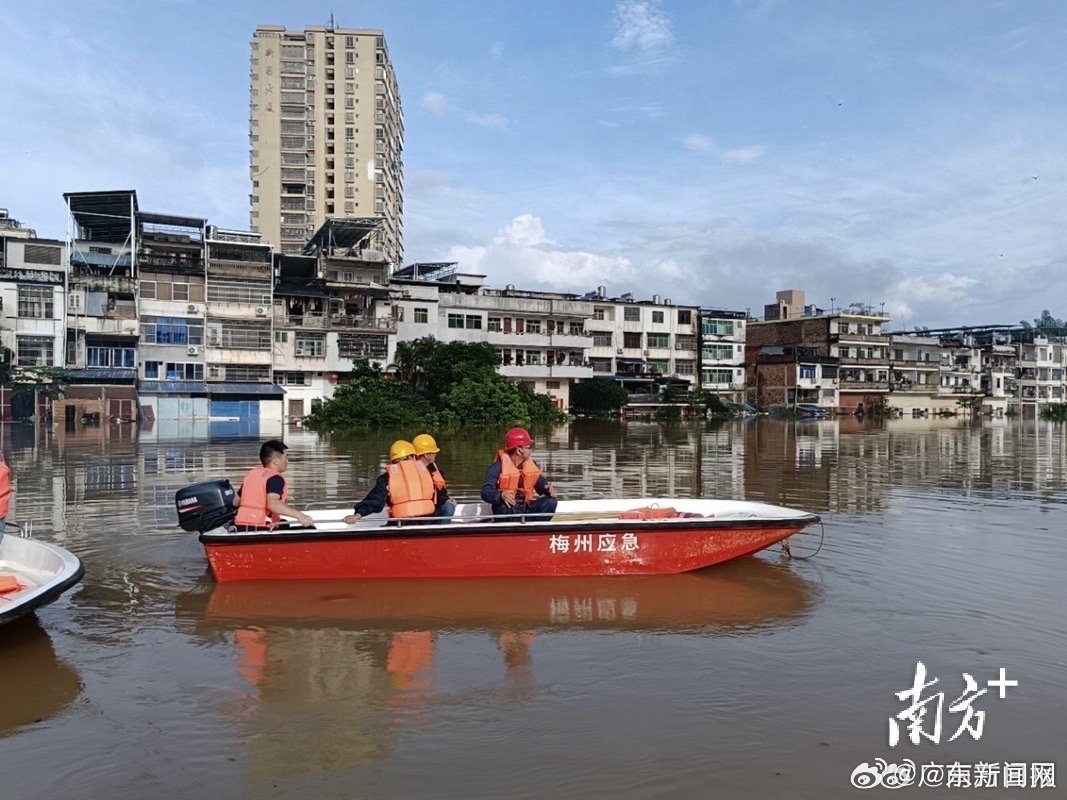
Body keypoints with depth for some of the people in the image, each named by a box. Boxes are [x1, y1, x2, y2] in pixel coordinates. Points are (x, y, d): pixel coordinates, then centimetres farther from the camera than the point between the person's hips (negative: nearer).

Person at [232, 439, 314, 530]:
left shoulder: (251, 473, 14)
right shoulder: (276, 478, -8)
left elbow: (235, 502, 23)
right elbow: (272, 504, -26)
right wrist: (299, 515, -31)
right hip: (260, 529, -8)